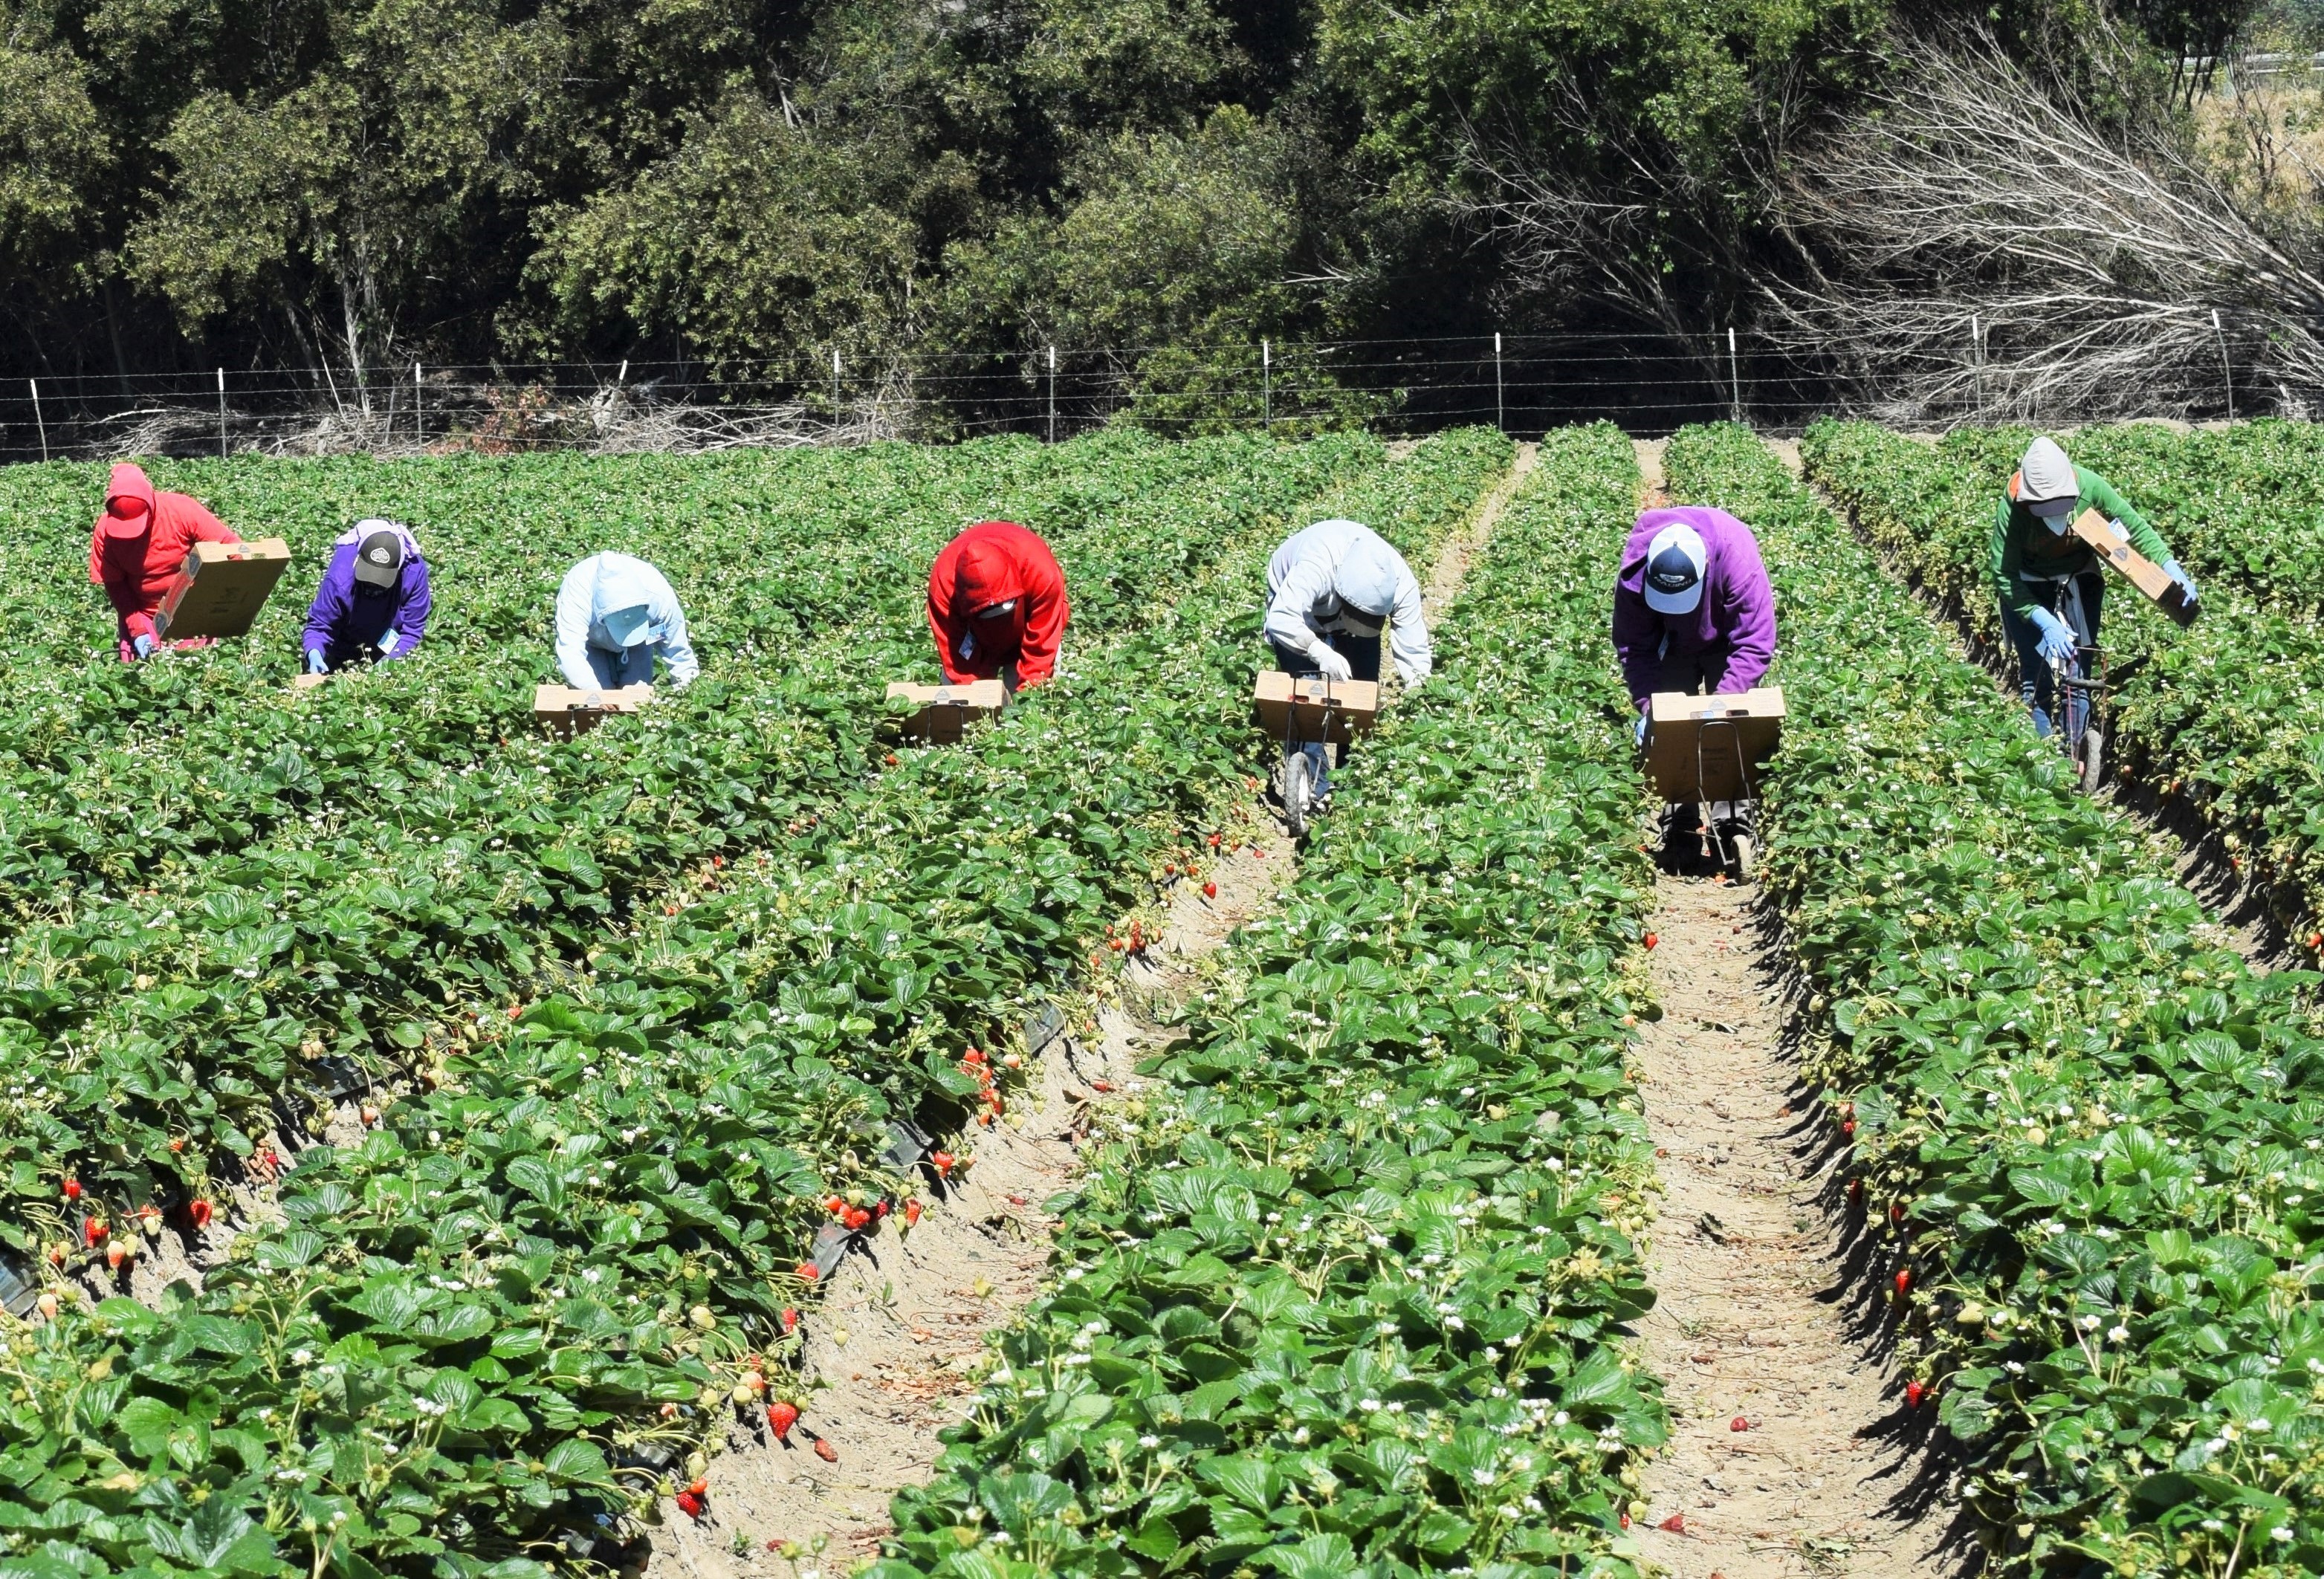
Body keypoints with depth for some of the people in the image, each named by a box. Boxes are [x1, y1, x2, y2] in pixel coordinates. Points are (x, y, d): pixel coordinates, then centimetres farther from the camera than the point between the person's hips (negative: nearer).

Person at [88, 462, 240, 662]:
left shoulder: (182, 510, -21)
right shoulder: (105, 531, -15)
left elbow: (230, 546, -16)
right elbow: (115, 584, -8)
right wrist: (137, 628, -17)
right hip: (142, 614, 1)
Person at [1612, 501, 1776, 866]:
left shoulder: (1739, 562, -40)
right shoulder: (1634, 575, -33)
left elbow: (1754, 644, -36)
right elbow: (1634, 648, -20)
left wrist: (1723, 702, -42)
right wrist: (1647, 707, -30)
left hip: (1725, 640, -2)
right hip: (1673, 642, 2)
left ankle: (1734, 826, -5)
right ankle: (1681, 829, 1)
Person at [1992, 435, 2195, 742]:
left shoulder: (2089, 487, -26)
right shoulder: (2013, 505, -31)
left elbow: (2135, 526, -13)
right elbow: (2004, 575, -28)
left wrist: (2171, 568, -25)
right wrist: (2045, 623, -35)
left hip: (2079, 580, 2)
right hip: (2028, 586, -2)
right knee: (2036, 678, -7)